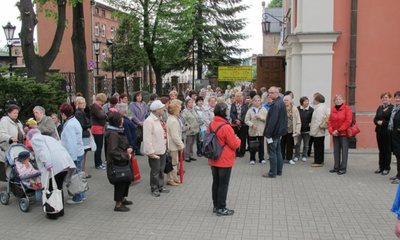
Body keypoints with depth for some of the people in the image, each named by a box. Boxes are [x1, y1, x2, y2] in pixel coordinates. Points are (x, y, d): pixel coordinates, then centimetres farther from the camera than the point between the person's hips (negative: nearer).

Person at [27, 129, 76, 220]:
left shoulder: (35, 139, 10)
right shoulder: (48, 137, 35)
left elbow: (43, 151, -9)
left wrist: (47, 164, -20)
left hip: (55, 164, -8)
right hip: (65, 162, 8)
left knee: (51, 189, 4)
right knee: (59, 188, 19)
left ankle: (53, 214, 11)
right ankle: (60, 211, 27)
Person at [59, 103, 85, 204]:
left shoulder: (69, 125, -19)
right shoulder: (75, 121, 11)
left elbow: (71, 143, -23)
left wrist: (73, 158, -21)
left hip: (74, 155, -10)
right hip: (79, 153, 10)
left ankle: (77, 198, 10)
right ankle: (82, 195, 29)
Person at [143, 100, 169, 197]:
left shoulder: (160, 119, 9)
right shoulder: (149, 121, -19)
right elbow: (147, 138, -22)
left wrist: (165, 146, 14)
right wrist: (150, 151, -23)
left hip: (162, 149, 9)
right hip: (155, 151, -9)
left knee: (161, 169, 18)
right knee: (155, 170, 3)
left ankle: (160, 186, 31)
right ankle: (154, 189, 18)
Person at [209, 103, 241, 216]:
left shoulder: (211, 125, 1)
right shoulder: (226, 127, -21)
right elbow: (234, 145, -15)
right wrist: (238, 140, 7)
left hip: (213, 160, 7)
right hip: (225, 160, -7)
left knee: (216, 182, 15)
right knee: (223, 184, 3)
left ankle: (215, 206, 25)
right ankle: (221, 208, 11)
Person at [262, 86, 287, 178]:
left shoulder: (276, 105, -21)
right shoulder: (281, 102, 12)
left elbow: (272, 121, -25)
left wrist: (268, 133, -21)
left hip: (274, 132, -10)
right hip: (279, 131, 10)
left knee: (272, 152, -3)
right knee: (278, 151, 17)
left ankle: (272, 173, 3)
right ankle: (279, 171, 25)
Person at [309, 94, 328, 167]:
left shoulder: (319, 109, -20)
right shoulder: (323, 107, 13)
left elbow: (318, 122, -23)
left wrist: (313, 132, -20)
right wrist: (312, 124, 15)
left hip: (318, 132, -10)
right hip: (322, 131, 10)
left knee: (318, 147, -3)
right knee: (320, 147, 16)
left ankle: (318, 162, 4)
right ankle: (320, 161, 26)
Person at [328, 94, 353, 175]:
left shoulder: (347, 108, -5)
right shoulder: (333, 110, 9)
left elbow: (348, 121, -12)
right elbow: (330, 121, 8)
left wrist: (339, 130, -13)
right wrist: (331, 131, -6)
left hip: (344, 133, -5)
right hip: (335, 134, 5)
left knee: (344, 151, -1)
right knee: (336, 151, 10)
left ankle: (343, 168, 5)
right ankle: (336, 167, 19)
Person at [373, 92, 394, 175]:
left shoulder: (392, 108, -10)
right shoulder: (380, 108, 12)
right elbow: (375, 119, 12)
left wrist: (383, 122, -20)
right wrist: (377, 122, -9)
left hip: (387, 132, -6)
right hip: (379, 131, 6)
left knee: (387, 151, 4)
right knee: (381, 150, 14)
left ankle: (386, 168, 13)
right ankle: (381, 167, 23)